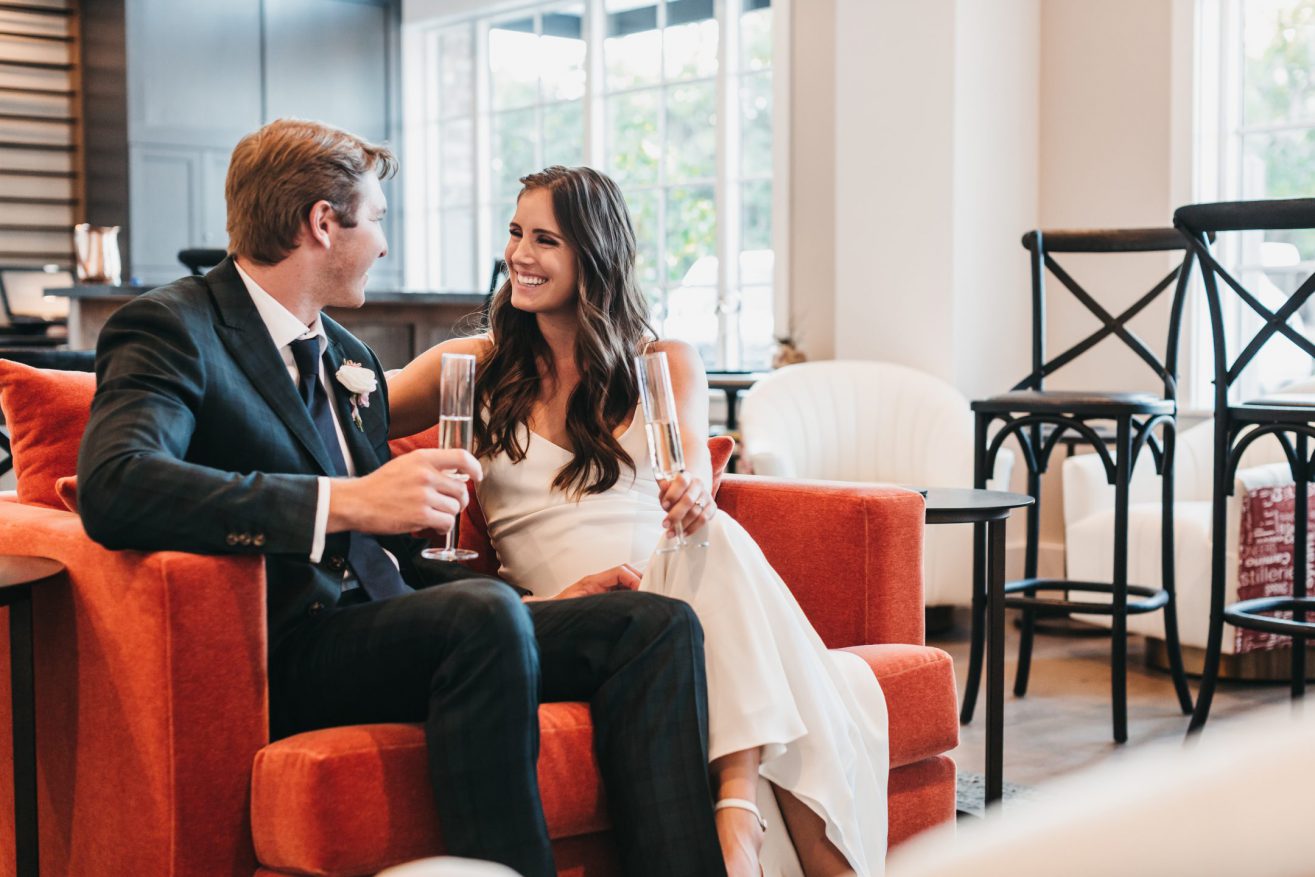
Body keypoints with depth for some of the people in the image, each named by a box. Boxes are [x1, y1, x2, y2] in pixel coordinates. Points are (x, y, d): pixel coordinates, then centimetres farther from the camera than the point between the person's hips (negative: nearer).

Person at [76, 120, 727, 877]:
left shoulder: (352, 359, 23)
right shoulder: (171, 330, -3)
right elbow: (114, 487, -24)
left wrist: (527, 606, 10)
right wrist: (346, 501, -29)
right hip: (292, 651, -8)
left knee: (657, 625, -11)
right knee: (485, 617, -36)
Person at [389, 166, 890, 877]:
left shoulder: (664, 363, 15)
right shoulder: (478, 366, 15)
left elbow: (691, 453, -5)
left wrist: (694, 489, -30)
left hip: (670, 580, 2)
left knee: (712, 539, -34)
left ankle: (739, 807, -40)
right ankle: (739, 800, -39)